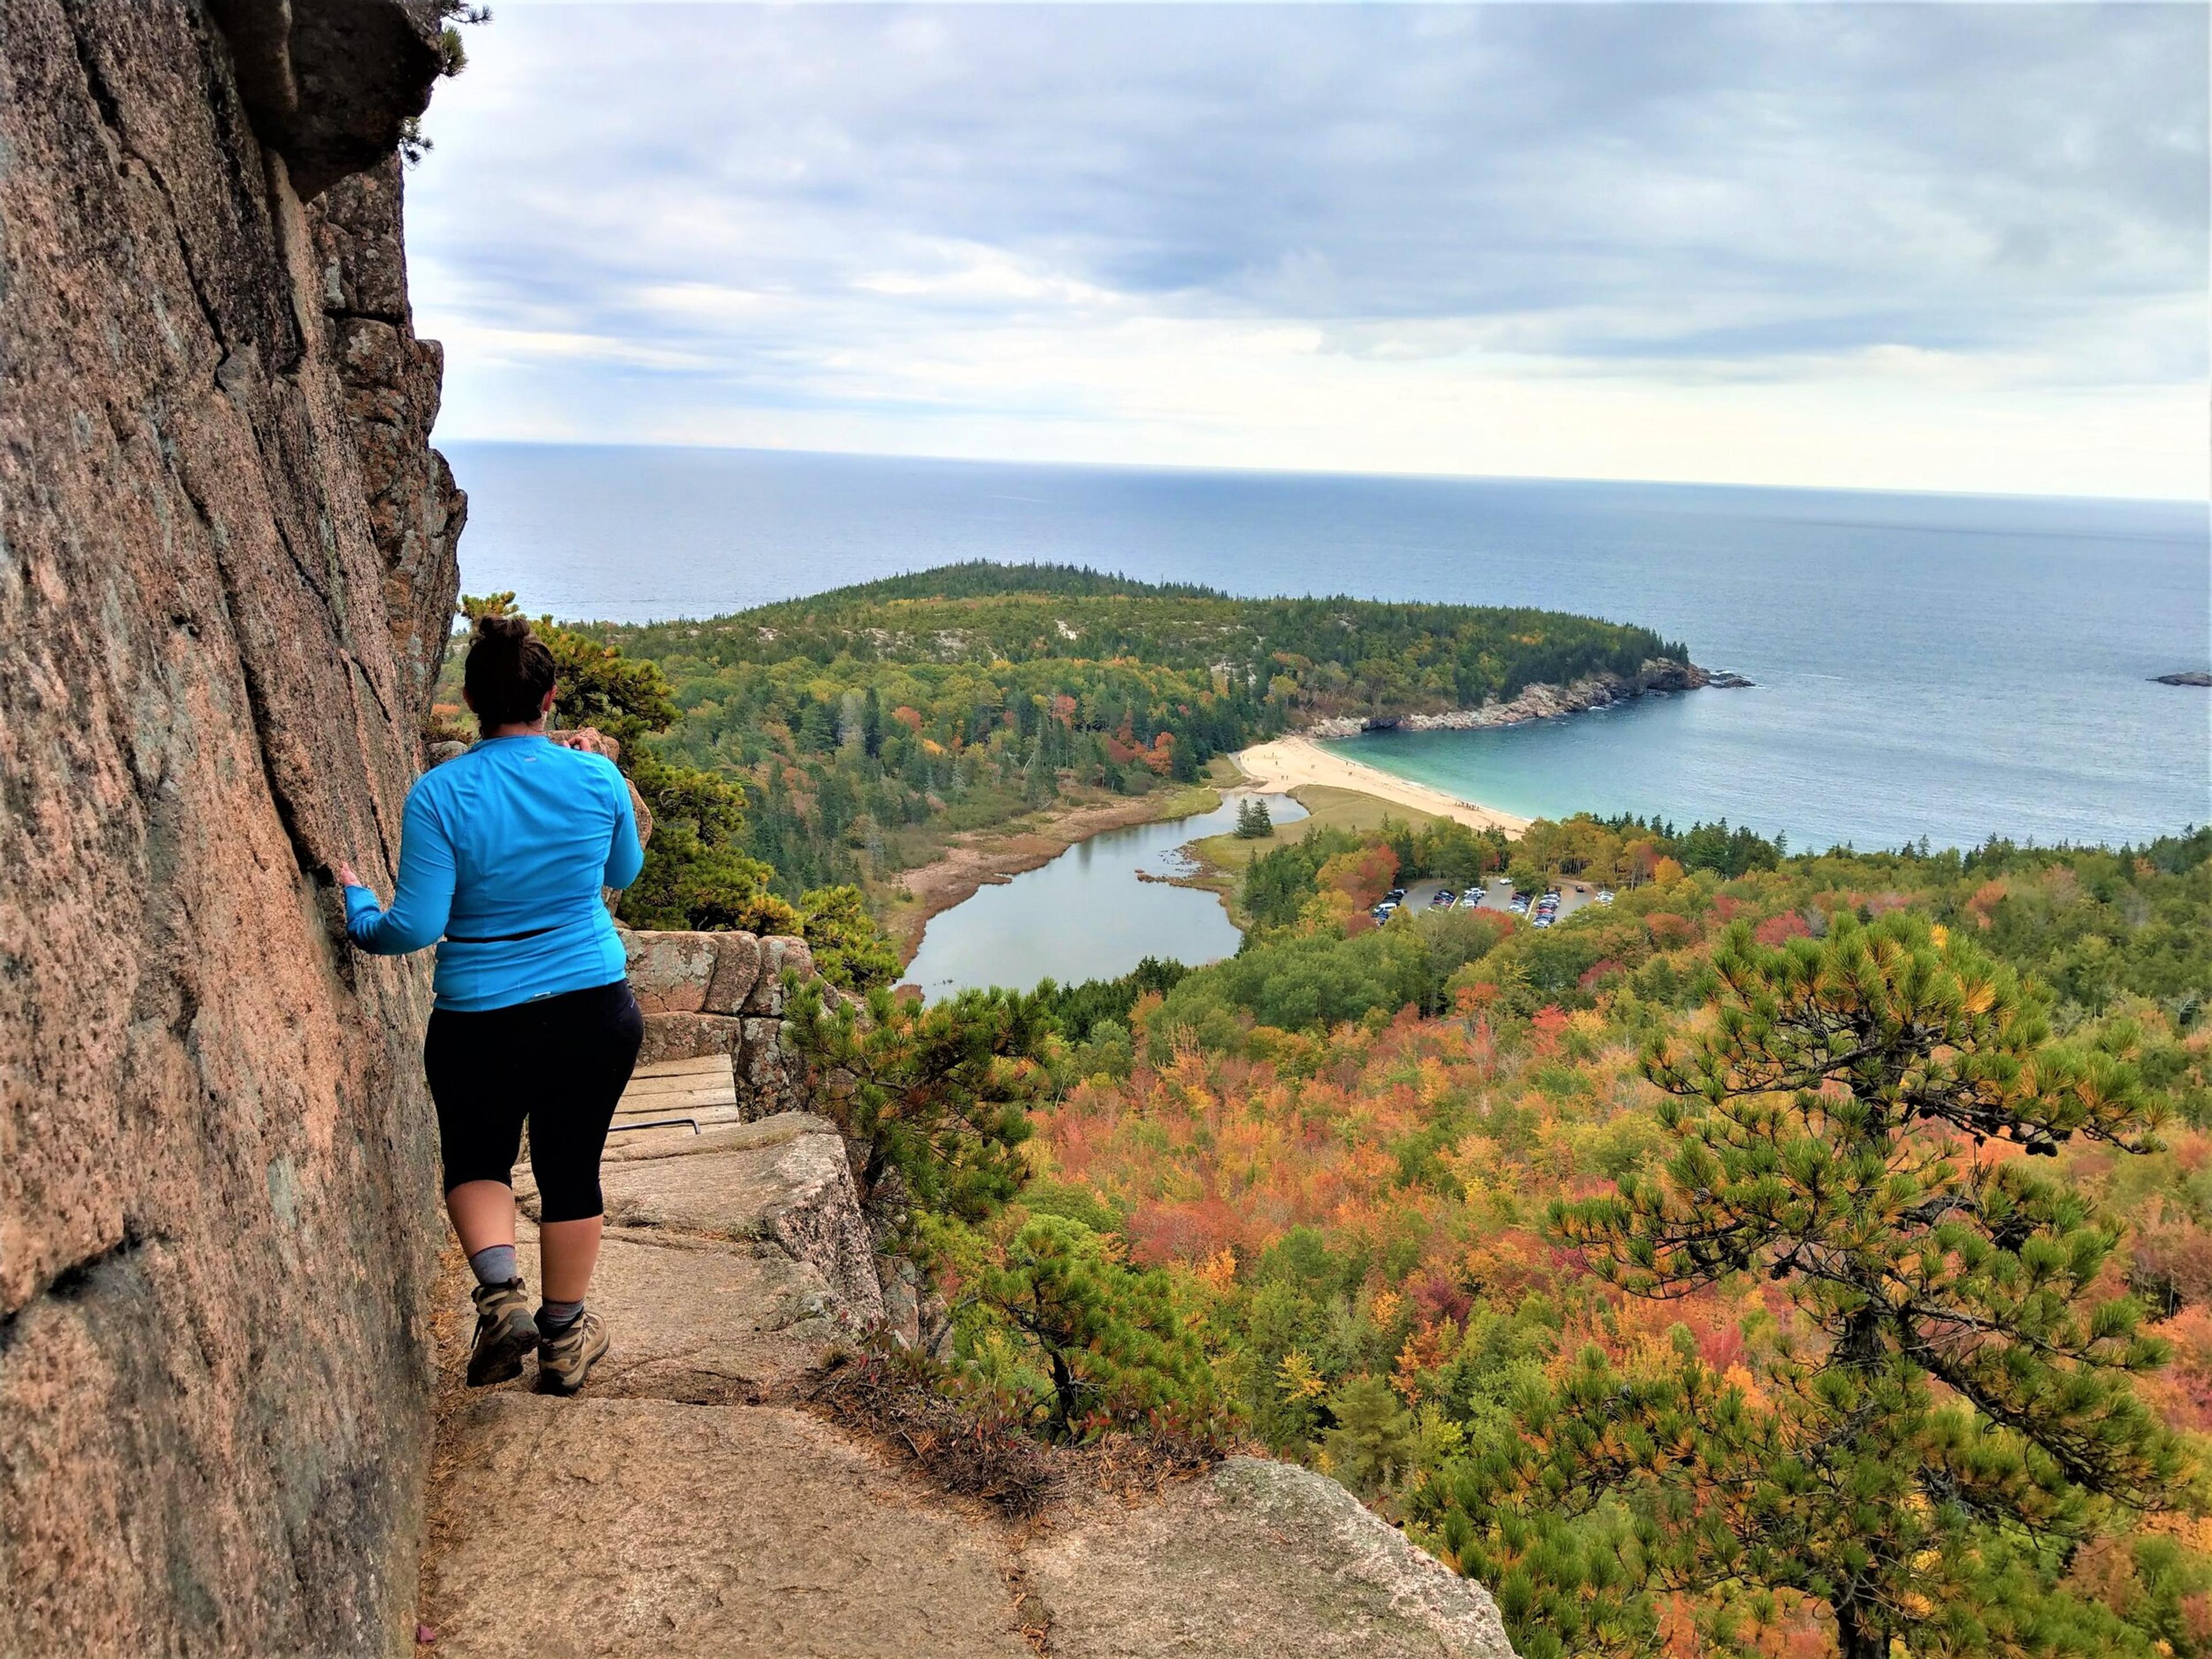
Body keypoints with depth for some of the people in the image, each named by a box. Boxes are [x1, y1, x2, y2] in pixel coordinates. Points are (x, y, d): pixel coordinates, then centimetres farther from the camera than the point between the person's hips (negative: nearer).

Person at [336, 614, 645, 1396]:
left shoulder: (439, 794, -14)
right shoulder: (597, 779, -7)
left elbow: (415, 927, -13)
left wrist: (357, 907, 7)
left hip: (480, 1024, -1)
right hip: (596, 1011, 2)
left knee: (477, 1161, 23)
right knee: (571, 1168, 16)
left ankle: (501, 1292, 2)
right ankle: (563, 1338, 28)